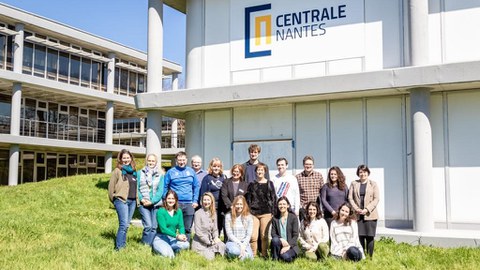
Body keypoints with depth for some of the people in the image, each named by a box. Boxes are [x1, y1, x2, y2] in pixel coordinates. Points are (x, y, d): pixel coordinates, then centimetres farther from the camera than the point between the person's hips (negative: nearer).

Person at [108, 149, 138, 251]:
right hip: (121, 200, -6)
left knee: (126, 225, 10)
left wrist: (137, 199, 14)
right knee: (123, 224, -14)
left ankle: (122, 245, 18)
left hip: (132, 201, 6)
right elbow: (111, 186, -2)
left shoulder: (134, 171, 16)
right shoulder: (118, 171, -3)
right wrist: (114, 199, 3)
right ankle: (119, 247, -9)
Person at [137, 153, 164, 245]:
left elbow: (160, 190, 1)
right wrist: (141, 199, -10)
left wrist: (152, 201, -9)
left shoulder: (160, 174, 7)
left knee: (154, 227, 0)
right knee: (148, 226, -13)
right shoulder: (140, 173, 7)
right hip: (143, 203, -1)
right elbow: (136, 188, 4)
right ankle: (145, 245, 0)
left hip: (155, 203, 2)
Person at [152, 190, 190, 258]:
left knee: (186, 244, -26)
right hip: (161, 238, -5)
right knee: (169, 255, -31)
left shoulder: (179, 211, 7)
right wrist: (177, 236, -30)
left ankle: (168, 248, -3)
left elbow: (181, 226, 1)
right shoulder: (161, 211, -10)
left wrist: (183, 235, -23)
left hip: (173, 239, 5)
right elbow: (163, 229, -18)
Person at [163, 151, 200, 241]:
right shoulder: (171, 172, 2)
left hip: (189, 204, 2)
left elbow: (196, 187, 11)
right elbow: (165, 187, 2)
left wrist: (195, 200, 3)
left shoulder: (191, 171, 10)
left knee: (187, 228, 8)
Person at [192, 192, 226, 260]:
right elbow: (198, 232, -13)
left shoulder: (213, 213, 8)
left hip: (210, 240, 5)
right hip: (199, 242, -5)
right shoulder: (198, 213, -11)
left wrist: (216, 237, -10)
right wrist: (210, 242, -13)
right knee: (210, 257, -24)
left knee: (222, 246, -24)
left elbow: (215, 229, 12)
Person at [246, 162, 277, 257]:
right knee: (253, 236, -6)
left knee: (264, 235, 3)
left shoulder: (269, 184, 7)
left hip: (266, 213, -1)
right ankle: (253, 255, 4)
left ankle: (264, 255, 15)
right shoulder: (252, 185, 10)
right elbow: (248, 199, 10)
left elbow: (273, 198, 6)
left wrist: (273, 212, -1)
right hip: (254, 213, 1)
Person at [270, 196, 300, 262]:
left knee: (286, 257, -33)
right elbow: (273, 234, -1)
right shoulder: (275, 218, 6)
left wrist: (288, 246, -19)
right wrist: (281, 239, -22)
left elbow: (295, 235, -7)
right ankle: (275, 259, -15)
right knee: (275, 240, -31)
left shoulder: (293, 217, -2)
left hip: (291, 245, -3)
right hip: (280, 244, 3)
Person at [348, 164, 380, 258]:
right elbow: (350, 198, 6)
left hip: (370, 214, -1)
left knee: (370, 237, -1)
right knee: (360, 236, -1)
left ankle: (370, 257, 6)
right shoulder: (354, 184, 12)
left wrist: (367, 209, -12)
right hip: (358, 215, 1)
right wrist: (356, 209, -9)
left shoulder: (373, 184, 7)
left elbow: (376, 199, -1)